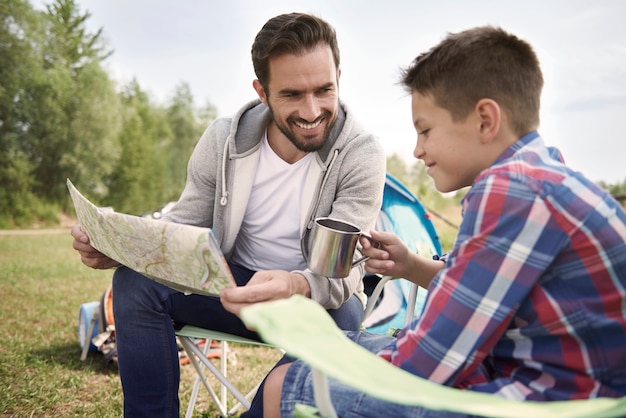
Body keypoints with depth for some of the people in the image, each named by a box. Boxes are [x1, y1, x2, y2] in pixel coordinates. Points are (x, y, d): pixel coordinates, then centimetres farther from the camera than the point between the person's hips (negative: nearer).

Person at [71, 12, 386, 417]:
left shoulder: (362, 154, -18)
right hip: (237, 285, 3)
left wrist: (299, 286, -50)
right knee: (137, 279, -19)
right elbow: (184, 227, -1)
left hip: (317, 297, -2)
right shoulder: (223, 140, -9)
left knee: (342, 315, -36)